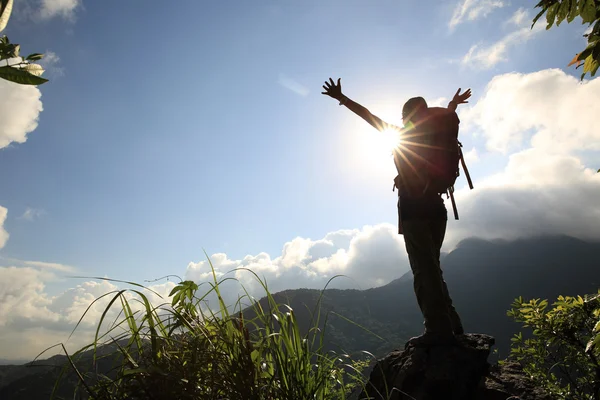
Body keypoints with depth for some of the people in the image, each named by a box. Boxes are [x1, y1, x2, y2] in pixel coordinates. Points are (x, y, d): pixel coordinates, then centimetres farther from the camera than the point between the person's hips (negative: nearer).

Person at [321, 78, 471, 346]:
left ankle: (439, 331, -13)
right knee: (430, 268, 13)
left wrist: (340, 98, 13)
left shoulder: (401, 136, 2)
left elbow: (368, 116, 5)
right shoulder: (434, 138, 15)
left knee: (424, 270, -10)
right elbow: (445, 120, 36)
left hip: (413, 209, -6)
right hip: (436, 209, 6)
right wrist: (454, 104, 56)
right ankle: (450, 324, 15)